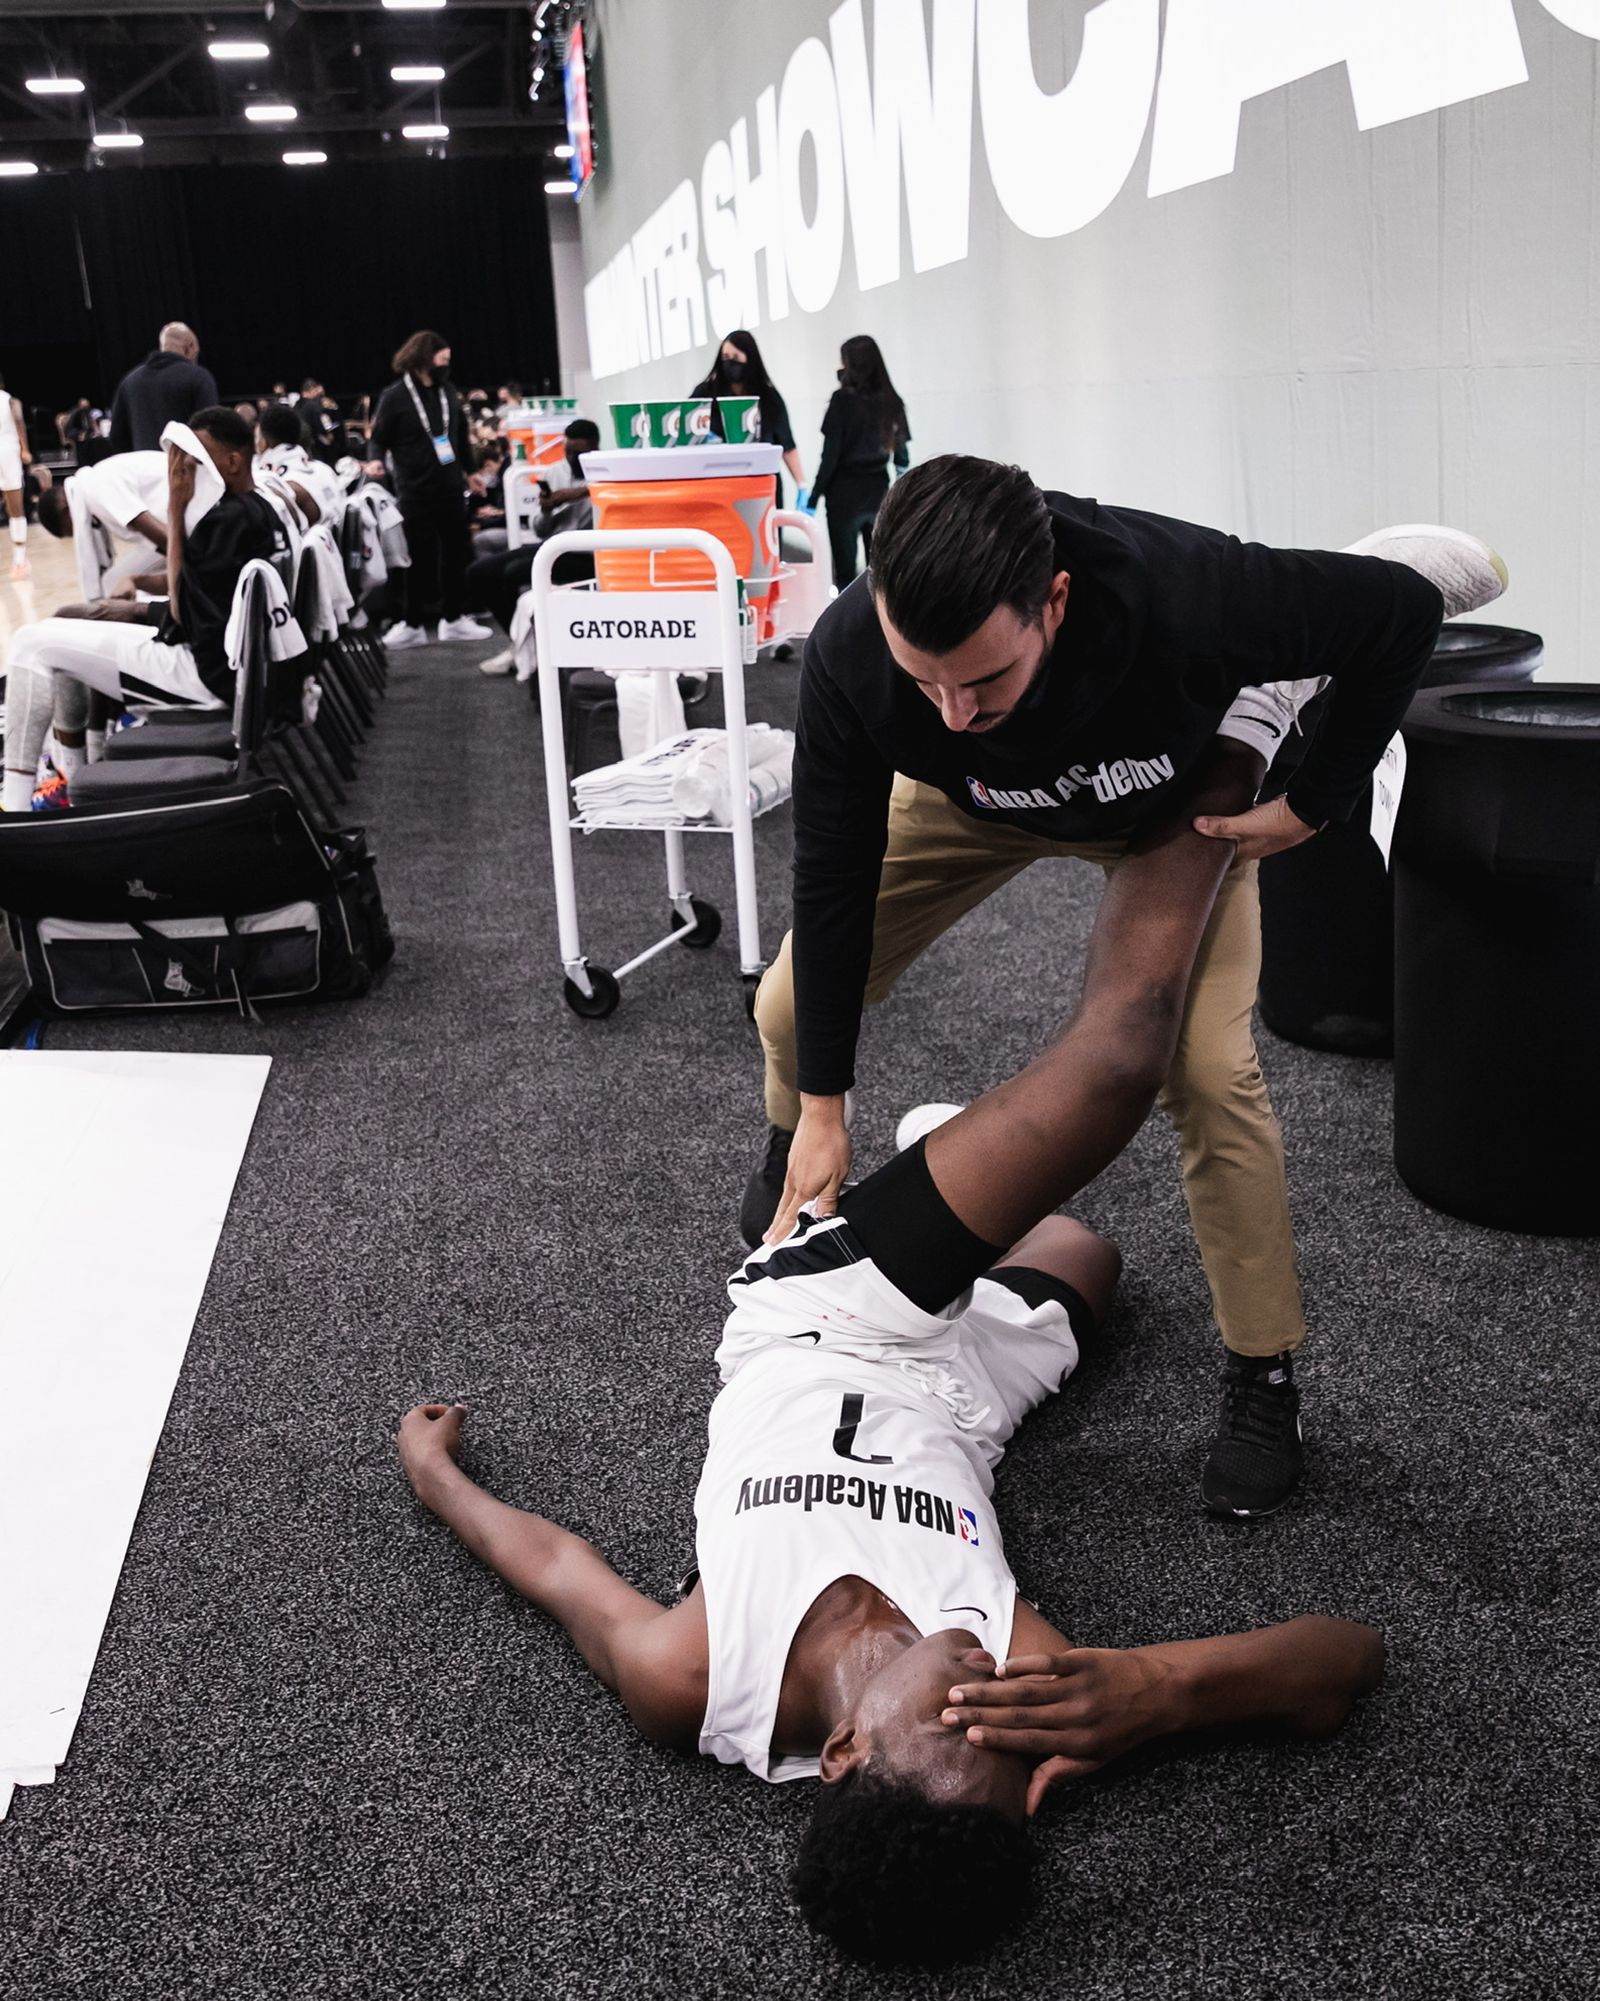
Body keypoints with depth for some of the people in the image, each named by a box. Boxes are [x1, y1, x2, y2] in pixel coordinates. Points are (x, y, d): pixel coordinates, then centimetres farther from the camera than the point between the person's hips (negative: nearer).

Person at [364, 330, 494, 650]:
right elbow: (379, 438, -3)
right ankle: (413, 625, 10)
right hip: (416, 492, -5)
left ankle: (453, 619, 19)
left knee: (455, 553, 8)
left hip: (451, 488, 5)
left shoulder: (448, 392, 8)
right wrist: (375, 460, -23)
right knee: (420, 558, 0)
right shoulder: (395, 396, -6)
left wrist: (469, 470, 25)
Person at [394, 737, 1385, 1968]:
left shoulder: (677, 1686, -38)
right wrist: (1150, 1692, -48)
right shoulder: (1039, 1687, -39)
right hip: (962, 1377, 1)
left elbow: (544, 1558, -18)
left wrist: (430, 1471, 0)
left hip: (808, 1324, 0)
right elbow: (1348, 1659, -32)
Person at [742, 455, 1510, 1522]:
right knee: (795, 1005, -1)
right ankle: (790, 1153, 38)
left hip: (1172, 800, -2)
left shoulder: (1189, 594, -46)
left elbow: (1402, 611, -27)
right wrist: (822, 1113, -17)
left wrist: (1314, 803, -21)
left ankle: (1264, 1378, 2)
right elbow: (834, 876, -23)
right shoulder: (848, 656, -38)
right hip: (965, 801, 2)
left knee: (1206, 1066, -18)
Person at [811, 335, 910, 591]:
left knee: (845, 571, 0)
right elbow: (902, 458, 5)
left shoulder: (843, 400, -9)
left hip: (845, 493, -4)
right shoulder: (891, 401, 3)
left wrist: (814, 499, -5)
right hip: (879, 491, 4)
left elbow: (830, 456, -11)